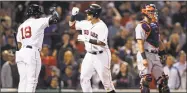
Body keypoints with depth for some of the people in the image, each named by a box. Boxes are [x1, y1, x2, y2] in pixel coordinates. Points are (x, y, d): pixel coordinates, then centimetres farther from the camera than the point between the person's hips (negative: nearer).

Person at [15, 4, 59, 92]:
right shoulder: (38, 22, -2)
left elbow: (19, 44, 16)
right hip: (32, 52, -7)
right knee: (32, 80, -6)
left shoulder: (21, 26, 17)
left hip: (21, 53, 7)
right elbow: (54, 18, -4)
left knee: (23, 80, 9)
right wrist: (53, 11, 17)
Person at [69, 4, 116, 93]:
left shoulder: (102, 26, -18)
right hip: (89, 55, 7)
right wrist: (74, 15, -3)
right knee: (84, 78, 4)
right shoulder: (85, 23, 3)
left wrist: (87, 39, -31)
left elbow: (102, 43, -27)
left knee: (105, 79, -4)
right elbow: (72, 25, 15)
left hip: (101, 56, -7)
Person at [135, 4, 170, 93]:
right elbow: (140, 43, -17)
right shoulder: (142, 26, -10)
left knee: (162, 79, 8)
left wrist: (163, 53, 19)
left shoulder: (155, 25, 17)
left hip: (155, 55, 8)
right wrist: (144, 58, -24)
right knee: (146, 79, -11)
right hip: (146, 55, -8)